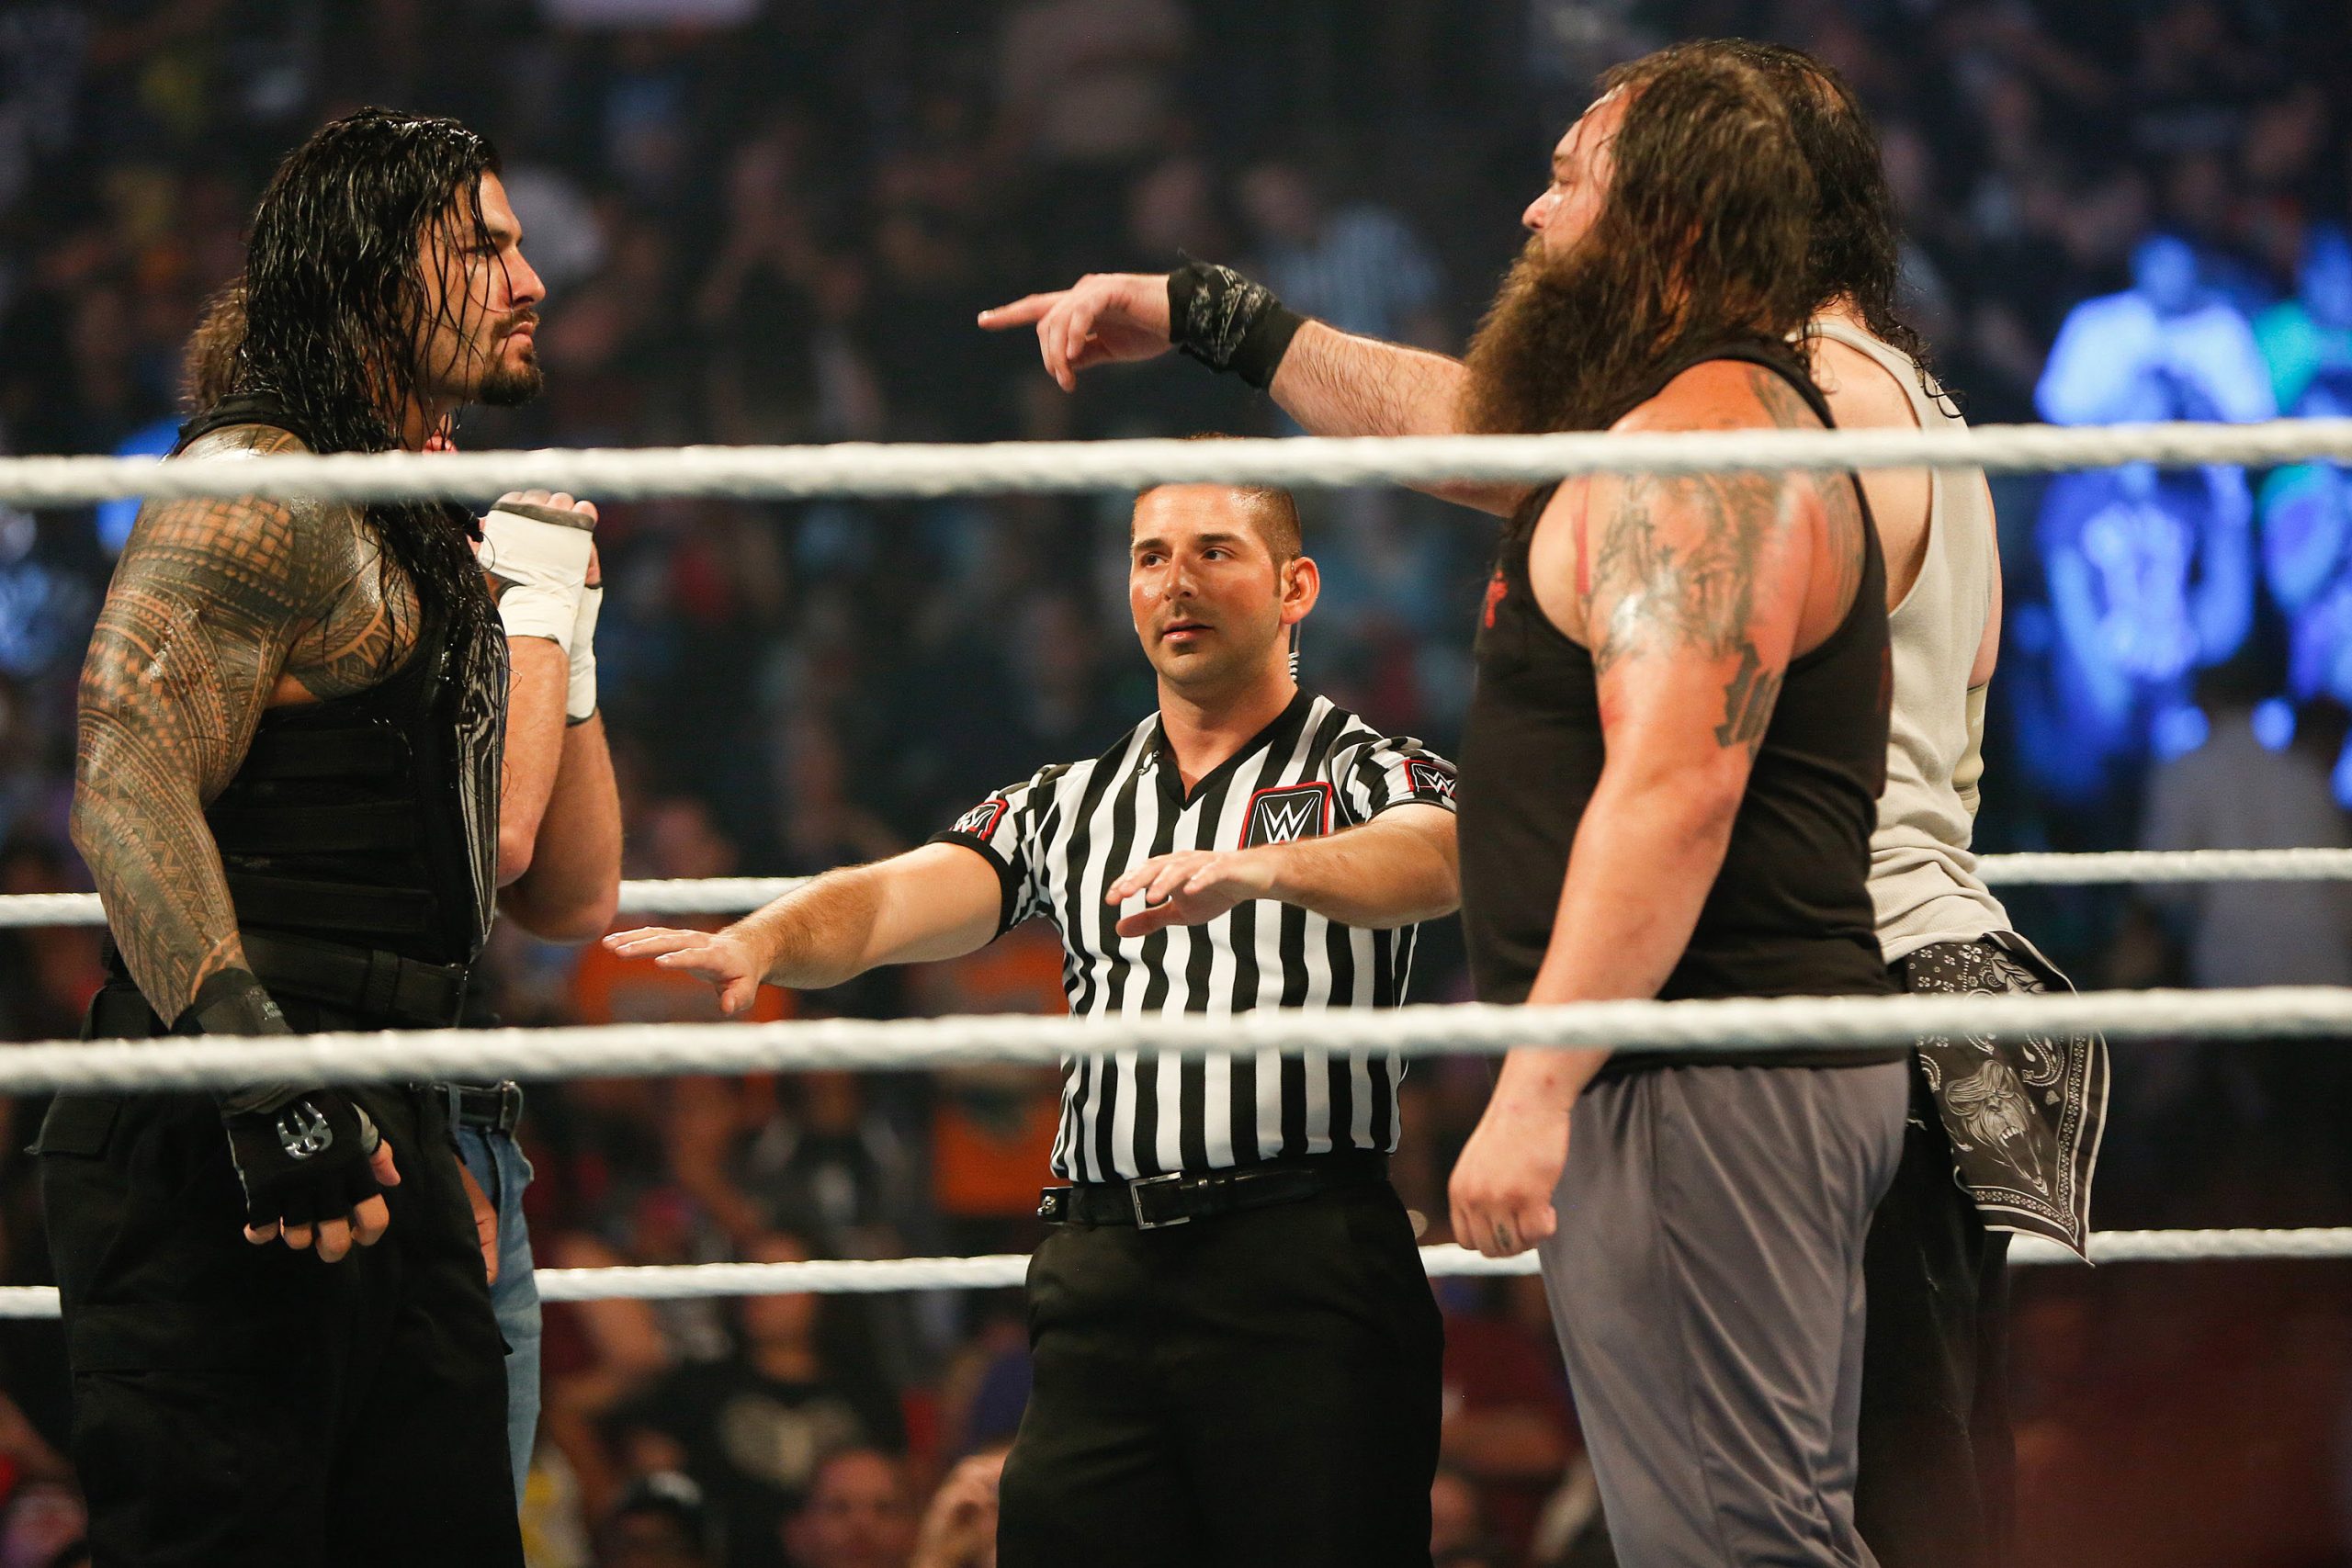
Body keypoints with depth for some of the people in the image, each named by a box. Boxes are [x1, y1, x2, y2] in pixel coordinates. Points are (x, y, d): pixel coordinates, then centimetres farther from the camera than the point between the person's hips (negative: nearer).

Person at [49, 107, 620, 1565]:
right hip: (217, 1165, -10)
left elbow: (569, 893, 26)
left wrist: (546, 599, 25)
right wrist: (261, 1071, -31)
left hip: (383, 1136, 10)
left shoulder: (425, 544, 24)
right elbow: (126, 789, -20)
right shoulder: (260, 496, -6)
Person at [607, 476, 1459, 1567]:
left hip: (1305, 1268, -4)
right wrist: (762, 942, -15)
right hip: (1101, 1273, 4)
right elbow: (896, 901, 8)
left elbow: (1430, 864, -15)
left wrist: (1257, 868, -36)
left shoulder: (1371, 776, 9)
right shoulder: (1069, 804, 22)